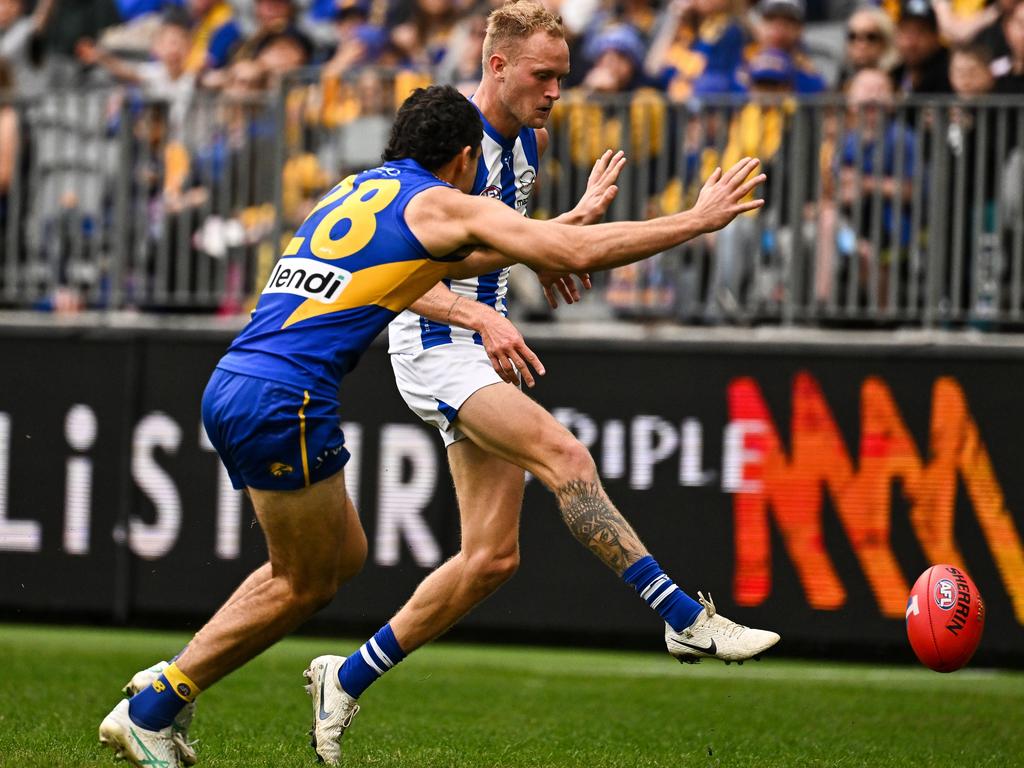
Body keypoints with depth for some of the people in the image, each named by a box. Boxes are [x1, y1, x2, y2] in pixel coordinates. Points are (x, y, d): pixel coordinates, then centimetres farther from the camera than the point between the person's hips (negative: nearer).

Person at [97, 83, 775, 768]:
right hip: (283, 402, -8)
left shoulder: (358, 190, 22)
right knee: (304, 586, 5)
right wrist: (698, 220, 4)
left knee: (343, 554, 19)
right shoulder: (441, 203, 0)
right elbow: (576, 254, -4)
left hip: (232, 389, 8)